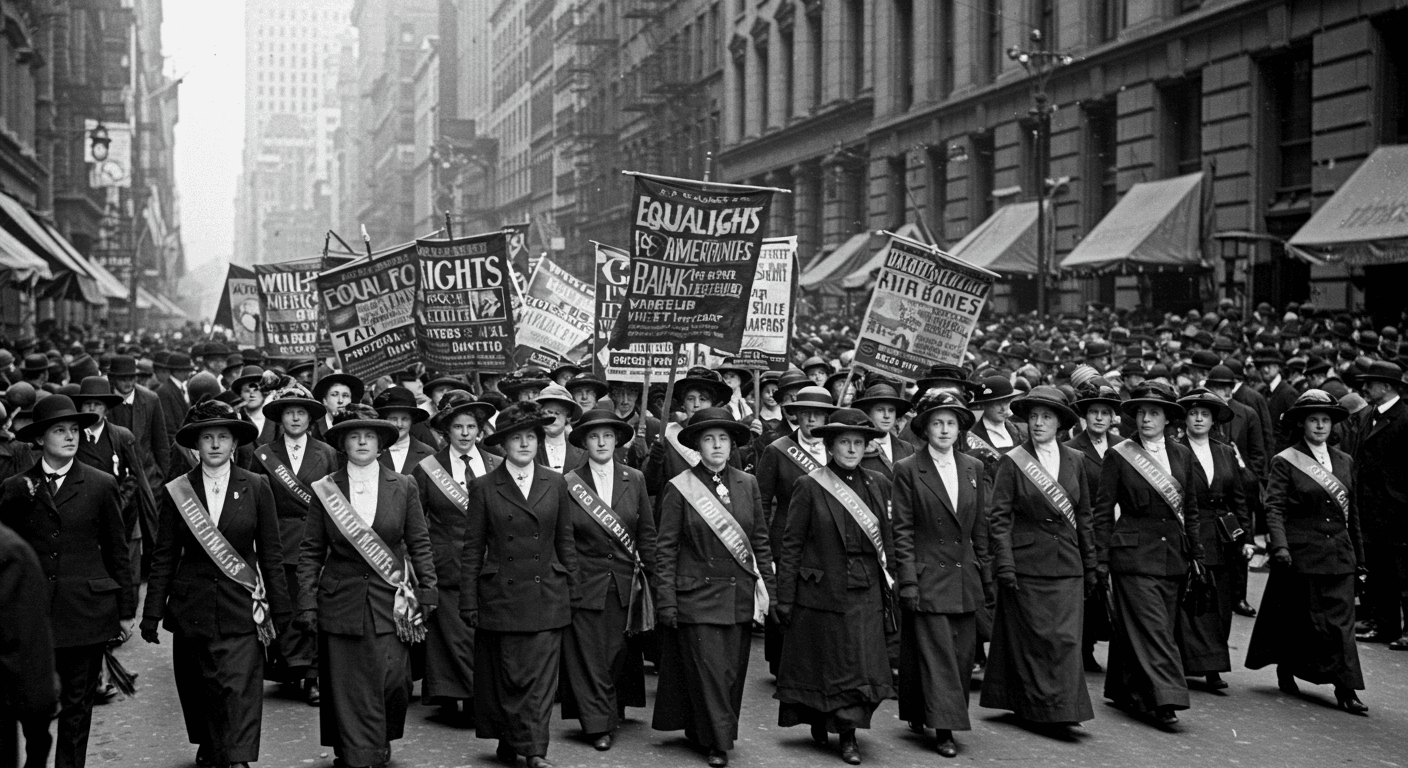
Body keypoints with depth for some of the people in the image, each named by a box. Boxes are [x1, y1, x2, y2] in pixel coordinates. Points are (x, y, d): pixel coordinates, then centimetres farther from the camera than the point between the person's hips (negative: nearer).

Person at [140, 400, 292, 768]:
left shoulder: (256, 487, -1)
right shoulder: (176, 491, 1)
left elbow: (271, 553, 3)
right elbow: (164, 557, 5)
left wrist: (280, 609, 2)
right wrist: (152, 613, 2)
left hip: (241, 609, -2)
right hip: (191, 608, 2)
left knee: (239, 690, -10)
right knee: (197, 690, 11)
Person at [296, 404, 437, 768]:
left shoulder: (403, 487, 4)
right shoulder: (325, 489, 3)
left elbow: (419, 545, 8)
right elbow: (310, 552, 5)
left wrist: (427, 592, 3)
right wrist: (307, 603, -1)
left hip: (390, 602, 0)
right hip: (341, 600, 0)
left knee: (392, 681, -4)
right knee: (348, 692, 0)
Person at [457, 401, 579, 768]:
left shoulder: (555, 484, 7)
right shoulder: (484, 488, 1)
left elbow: (565, 542, 11)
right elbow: (472, 549, 3)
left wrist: (572, 592, 9)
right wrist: (469, 602, 0)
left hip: (546, 596, 1)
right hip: (501, 596, -1)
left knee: (541, 678, -4)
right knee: (507, 675, 4)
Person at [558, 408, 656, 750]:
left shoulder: (634, 480, 4)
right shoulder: (568, 484, -2)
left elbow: (647, 534, 8)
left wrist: (651, 577, 5)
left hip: (624, 584, 2)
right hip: (584, 583, -2)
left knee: (618, 652, 7)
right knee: (589, 653, -1)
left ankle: (612, 712, 26)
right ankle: (599, 724, 6)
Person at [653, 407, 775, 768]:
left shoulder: (747, 484, 6)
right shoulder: (679, 488, -4)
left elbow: (761, 541, 11)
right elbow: (665, 548, -3)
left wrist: (769, 589, 7)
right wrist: (666, 601, -7)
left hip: (740, 597, 4)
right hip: (698, 597, -3)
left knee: (733, 673, 6)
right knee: (708, 672, -4)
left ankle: (704, 733, 21)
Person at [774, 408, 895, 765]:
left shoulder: (878, 484, 6)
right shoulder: (809, 487, -6)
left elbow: (886, 540, 12)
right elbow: (791, 545, -4)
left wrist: (890, 585, 9)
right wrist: (784, 598, -6)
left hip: (866, 593, 3)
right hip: (821, 593, -3)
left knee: (862, 666, 0)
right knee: (822, 665, 7)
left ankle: (847, 733, 10)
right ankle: (818, 721, 28)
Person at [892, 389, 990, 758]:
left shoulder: (974, 468, 9)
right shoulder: (908, 470, -4)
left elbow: (981, 529, 13)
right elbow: (902, 530, -5)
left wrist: (985, 576, 11)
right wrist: (907, 582, -11)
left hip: (965, 580, 5)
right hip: (927, 578, -5)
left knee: (962, 655, 5)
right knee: (935, 655, -6)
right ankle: (944, 728, -3)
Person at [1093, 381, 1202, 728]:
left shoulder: (1182, 455, 10)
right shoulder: (1118, 456, -3)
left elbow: (1190, 508, 17)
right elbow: (1103, 511, -1)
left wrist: (1196, 551, 13)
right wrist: (1101, 559, -4)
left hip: (1173, 555, 4)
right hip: (1134, 553, -4)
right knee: (1151, 627, -11)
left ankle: (1127, 692, 21)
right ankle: (1166, 699, -14)